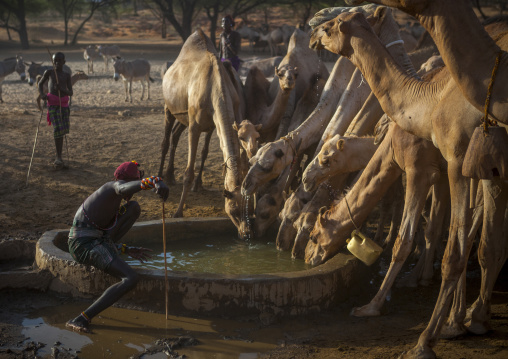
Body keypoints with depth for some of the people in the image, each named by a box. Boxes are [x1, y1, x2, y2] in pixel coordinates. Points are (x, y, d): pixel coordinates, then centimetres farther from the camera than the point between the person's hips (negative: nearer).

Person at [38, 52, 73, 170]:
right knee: (58, 129, -16)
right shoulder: (49, 72, 4)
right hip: (53, 104, -3)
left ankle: (59, 158, 16)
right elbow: (40, 83, 18)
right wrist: (42, 94, -1)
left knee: (62, 131, 5)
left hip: (64, 104, 3)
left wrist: (62, 88, -16)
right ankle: (58, 157, -11)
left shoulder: (67, 75, 8)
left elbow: (70, 93, 4)